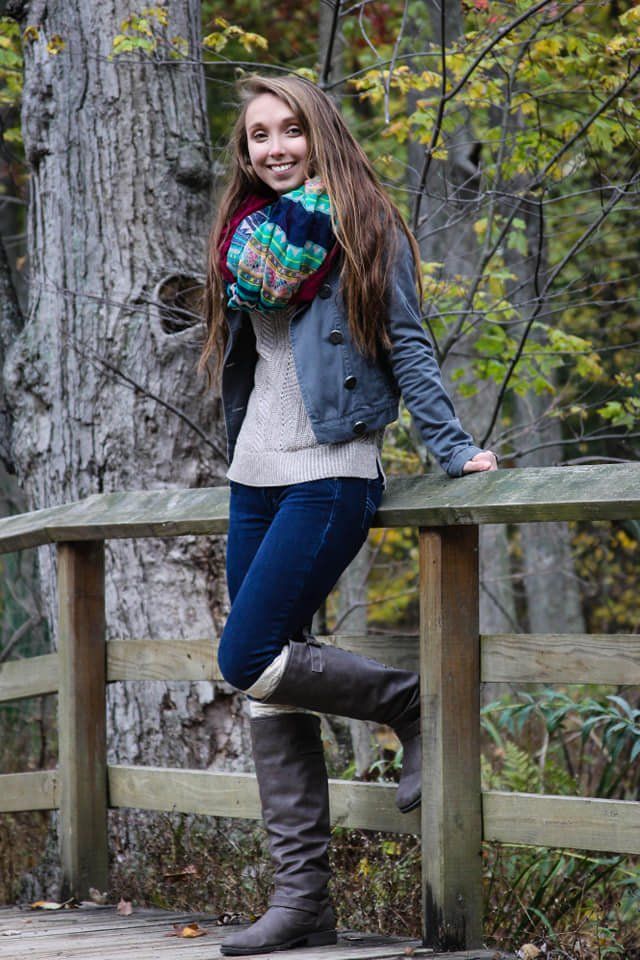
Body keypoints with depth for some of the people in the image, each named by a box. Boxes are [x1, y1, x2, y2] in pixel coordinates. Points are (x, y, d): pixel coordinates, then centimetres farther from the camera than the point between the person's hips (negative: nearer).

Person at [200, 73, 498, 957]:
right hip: (255, 477, 7)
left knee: (249, 660, -17)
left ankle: (414, 703, 4)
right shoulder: (246, 230, 15)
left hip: (330, 474, -7)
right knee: (271, 685, 3)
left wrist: (453, 449, -11)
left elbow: (407, 345, -5)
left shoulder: (362, 226, -2)